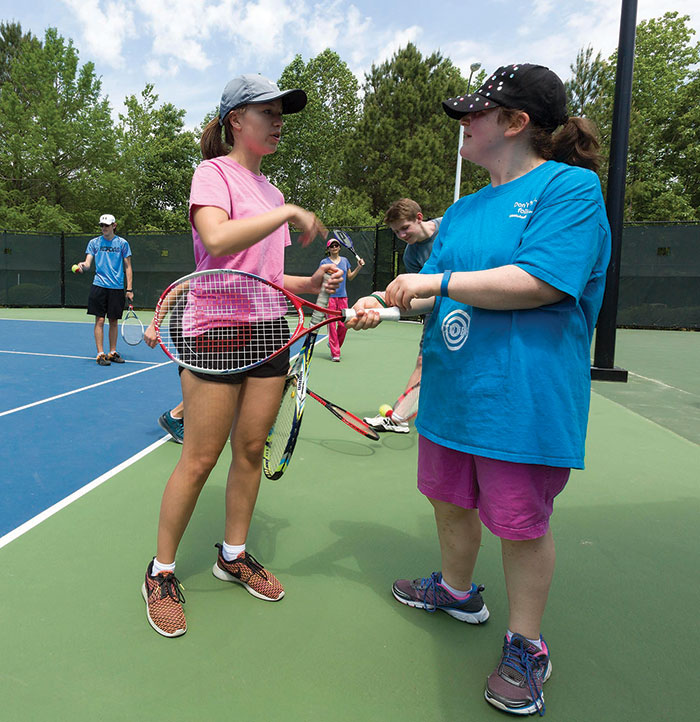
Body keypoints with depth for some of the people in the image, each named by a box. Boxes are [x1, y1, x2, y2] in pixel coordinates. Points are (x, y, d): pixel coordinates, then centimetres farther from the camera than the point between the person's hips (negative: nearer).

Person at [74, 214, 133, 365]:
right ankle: (100, 354, 2)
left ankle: (112, 353, 17)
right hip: (99, 286, 0)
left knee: (114, 321, 7)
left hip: (117, 288, 0)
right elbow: (88, 263, 1)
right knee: (100, 320, -2)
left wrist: (129, 289, 0)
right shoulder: (94, 242, 7)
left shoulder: (122, 243, 6)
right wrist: (83, 265, -24)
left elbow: (127, 267, 6)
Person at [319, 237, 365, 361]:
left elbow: (349, 277, 20)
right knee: (331, 324, -6)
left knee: (343, 325, 1)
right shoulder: (324, 262, 2)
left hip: (342, 296, 4)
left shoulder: (344, 260, 13)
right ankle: (335, 353, -1)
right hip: (329, 296, -4)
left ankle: (333, 344, 27)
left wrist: (358, 267, 10)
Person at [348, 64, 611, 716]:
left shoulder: (569, 186, -8)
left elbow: (538, 282, -23)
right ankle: (457, 591, 46)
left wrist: (436, 281, -17)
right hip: (450, 387, 7)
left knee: (520, 524, 6)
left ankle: (525, 647, 31)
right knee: (448, 499, 19)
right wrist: (383, 305, -1)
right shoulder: (463, 209, 14)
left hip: (523, 399, -7)